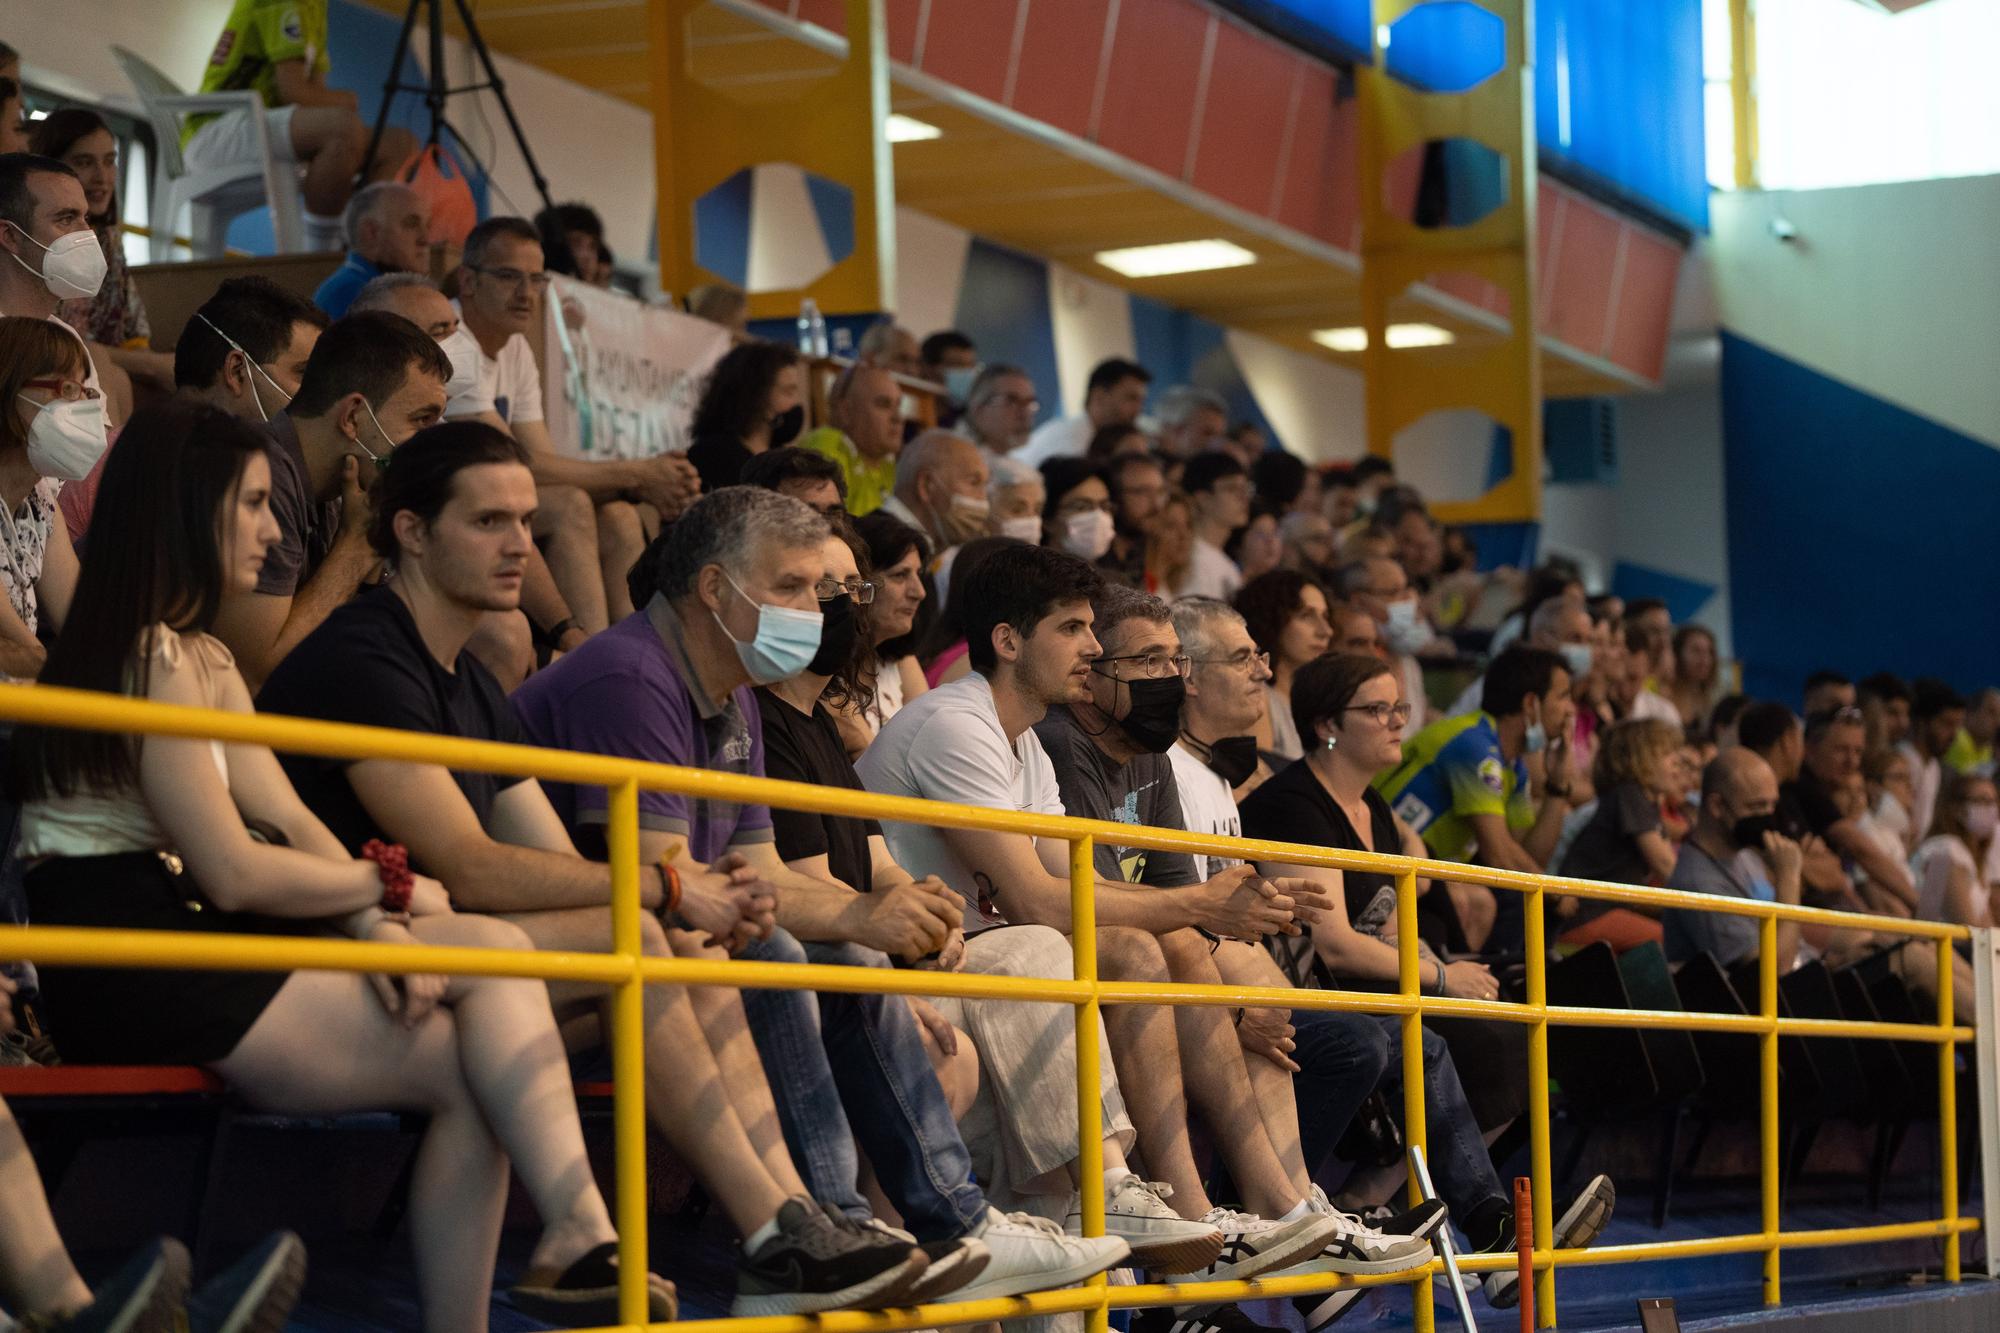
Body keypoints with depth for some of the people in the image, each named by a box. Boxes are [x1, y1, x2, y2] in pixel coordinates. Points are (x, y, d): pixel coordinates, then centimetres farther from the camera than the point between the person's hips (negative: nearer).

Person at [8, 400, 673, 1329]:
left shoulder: (204, 659, 20)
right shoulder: (152, 659, -13)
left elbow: (291, 820, 11)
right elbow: (235, 871, -16)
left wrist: (377, 929, -7)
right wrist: (388, 888, -2)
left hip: (199, 937, 10)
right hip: (128, 966, -10)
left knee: (497, 951, -6)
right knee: (464, 1065, -12)